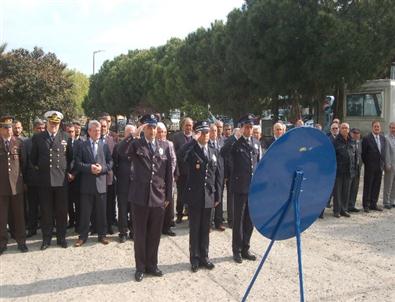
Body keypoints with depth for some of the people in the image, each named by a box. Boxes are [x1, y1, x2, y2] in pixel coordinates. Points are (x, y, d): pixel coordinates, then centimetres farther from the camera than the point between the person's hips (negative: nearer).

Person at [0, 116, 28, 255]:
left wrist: (25, 179, 8)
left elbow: (23, 162, 8)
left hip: (16, 183, 1)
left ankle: (21, 241, 19)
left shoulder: (19, 142, 4)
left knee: (19, 215, 8)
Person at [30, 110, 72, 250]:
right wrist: (38, 167, 12)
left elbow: (70, 156, 13)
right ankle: (46, 239, 19)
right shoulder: (38, 137, 4)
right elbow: (33, 157, 15)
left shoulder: (65, 137, 4)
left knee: (62, 211, 6)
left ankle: (61, 237, 19)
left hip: (61, 179, 0)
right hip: (44, 180, 0)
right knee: (46, 211, 7)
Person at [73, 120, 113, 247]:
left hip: (101, 183, 1)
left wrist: (102, 168, -13)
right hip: (87, 184, -1)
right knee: (85, 212, 5)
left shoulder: (105, 145, 8)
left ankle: (102, 235, 20)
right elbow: (77, 163, -3)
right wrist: (89, 167, -17)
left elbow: (110, 163, 5)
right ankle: (83, 236, 16)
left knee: (101, 212, 8)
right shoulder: (81, 145, 4)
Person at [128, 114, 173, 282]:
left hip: (159, 197, 2)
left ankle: (152, 265, 27)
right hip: (140, 196, -2)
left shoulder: (164, 147, 7)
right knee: (140, 234, 8)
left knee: (155, 234, 12)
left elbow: (168, 173, 7)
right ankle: (140, 267, 22)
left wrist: (168, 196, 4)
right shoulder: (136, 144, 0)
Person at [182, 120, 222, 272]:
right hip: (194, 195, -3)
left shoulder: (214, 151, 8)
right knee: (194, 228, 7)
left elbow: (218, 175, 8)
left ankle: (204, 256, 25)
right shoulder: (191, 150, -4)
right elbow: (181, 157, -30)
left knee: (205, 228, 13)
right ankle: (195, 258, 19)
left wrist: (218, 195, 4)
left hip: (209, 196, 3)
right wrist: (194, 140, -26)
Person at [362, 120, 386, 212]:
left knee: (376, 186, 10)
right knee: (368, 186, 2)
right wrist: (366, 163, -5)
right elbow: (363, 153, -6)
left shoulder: (383, 138, 10)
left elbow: (383, 152, 15)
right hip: (370, 167, -5)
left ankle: (373, 204, 20)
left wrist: (383, 163, 8)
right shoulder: (367, 138, -8)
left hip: (380, 166, 5)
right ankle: (366, 205, 9)